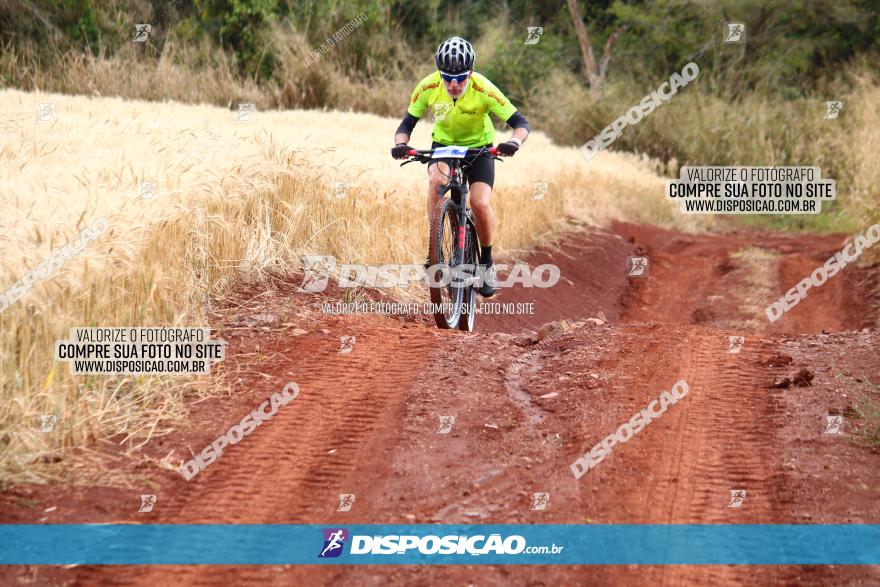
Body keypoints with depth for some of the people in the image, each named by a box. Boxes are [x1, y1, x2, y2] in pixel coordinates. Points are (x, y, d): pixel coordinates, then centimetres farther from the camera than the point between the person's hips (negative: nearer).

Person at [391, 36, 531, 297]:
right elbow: (407, 123, -16)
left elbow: (520, 122, -27)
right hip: (443, 144, 1)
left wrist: (514, 142, -49)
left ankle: (486, 261, 5)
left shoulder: (484, 90, -29)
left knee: (480, 204, -21)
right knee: (436, 179, -32)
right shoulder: (428, 87, -24)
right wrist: (400, 144, -38)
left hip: (479, 147, -1)